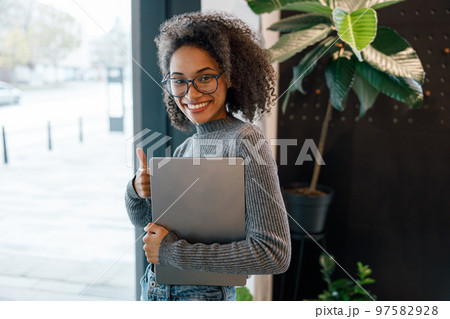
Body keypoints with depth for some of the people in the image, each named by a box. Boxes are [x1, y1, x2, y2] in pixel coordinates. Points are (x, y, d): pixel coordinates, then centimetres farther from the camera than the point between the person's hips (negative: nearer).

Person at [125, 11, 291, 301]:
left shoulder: (245, 141, -18)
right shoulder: (185, 148, 4)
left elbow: (275, 253, -25)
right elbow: (142, 219, 14)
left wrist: (172, 251, -21)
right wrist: (138, 191, -9)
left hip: (203, 296, -6)